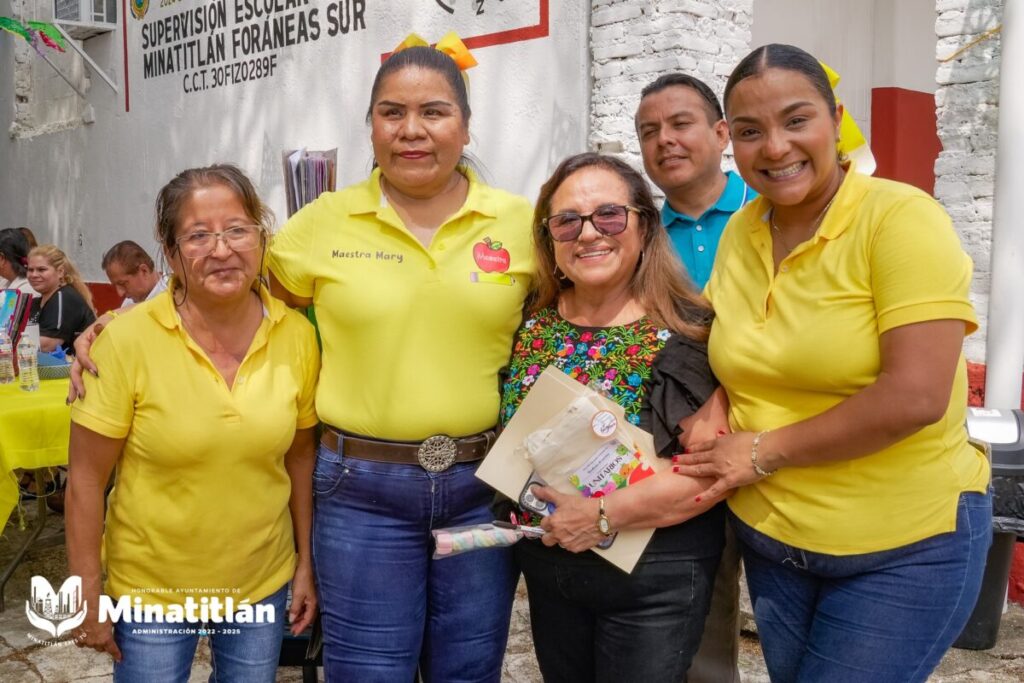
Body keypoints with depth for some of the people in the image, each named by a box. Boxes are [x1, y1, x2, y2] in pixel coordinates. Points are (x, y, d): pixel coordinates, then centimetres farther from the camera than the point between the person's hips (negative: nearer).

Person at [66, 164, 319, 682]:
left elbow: (300, 456, 2)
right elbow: (87, 479, -11)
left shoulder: (297, 335, -10)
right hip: (149, 589, -2)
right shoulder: (127, 340, -18)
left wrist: (306, 562, 5)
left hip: (263, 583, 3)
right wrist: (87, 597, -8)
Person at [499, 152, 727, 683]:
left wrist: (605, 513, -25)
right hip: (546, 566, 5)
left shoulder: (689, 332, -15)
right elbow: (507, 433, 11)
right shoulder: (532, 321, -1)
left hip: (655, 577, -5)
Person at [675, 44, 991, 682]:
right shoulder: (739, 233, 1)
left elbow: (915, 398, -25)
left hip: (905, 547, -5)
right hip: (770, 538, 6)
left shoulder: (902, 217, -17)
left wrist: (764, 451, -17)